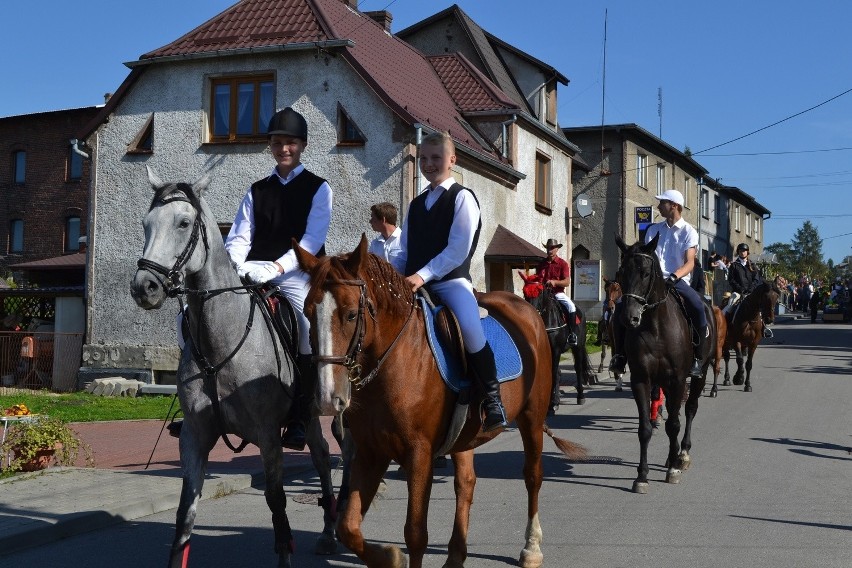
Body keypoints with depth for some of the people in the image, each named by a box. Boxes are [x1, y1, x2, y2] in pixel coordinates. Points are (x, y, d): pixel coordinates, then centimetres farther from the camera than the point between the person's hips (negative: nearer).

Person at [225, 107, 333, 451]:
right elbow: (239, 238, 7)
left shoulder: (318, 188, 5)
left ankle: (299, 423, -1)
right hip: (254, 276, 4)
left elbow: (312, 239, -7)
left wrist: (277, 267, -22)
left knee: (305, 350, -10)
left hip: (297, 276, -3)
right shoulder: (257, 191, 17)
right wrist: (231, 267, -15)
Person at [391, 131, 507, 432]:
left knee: (470, 328, -33)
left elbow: (458, 249, -11)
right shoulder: (416, 204, 21)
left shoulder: (462, 198, 1)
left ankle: (492, 398, -18)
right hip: (415, 284, 7)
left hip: (451, 281, -7)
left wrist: (423, 275, -21)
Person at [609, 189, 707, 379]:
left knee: (698, 307, -33)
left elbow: (689, 263, -7)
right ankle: (620, 354, -8)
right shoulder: (654, 230, 17)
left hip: (678, 281, -4)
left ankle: (697, 358, -22)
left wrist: (674, 276, -27)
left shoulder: (689, 232, 3)